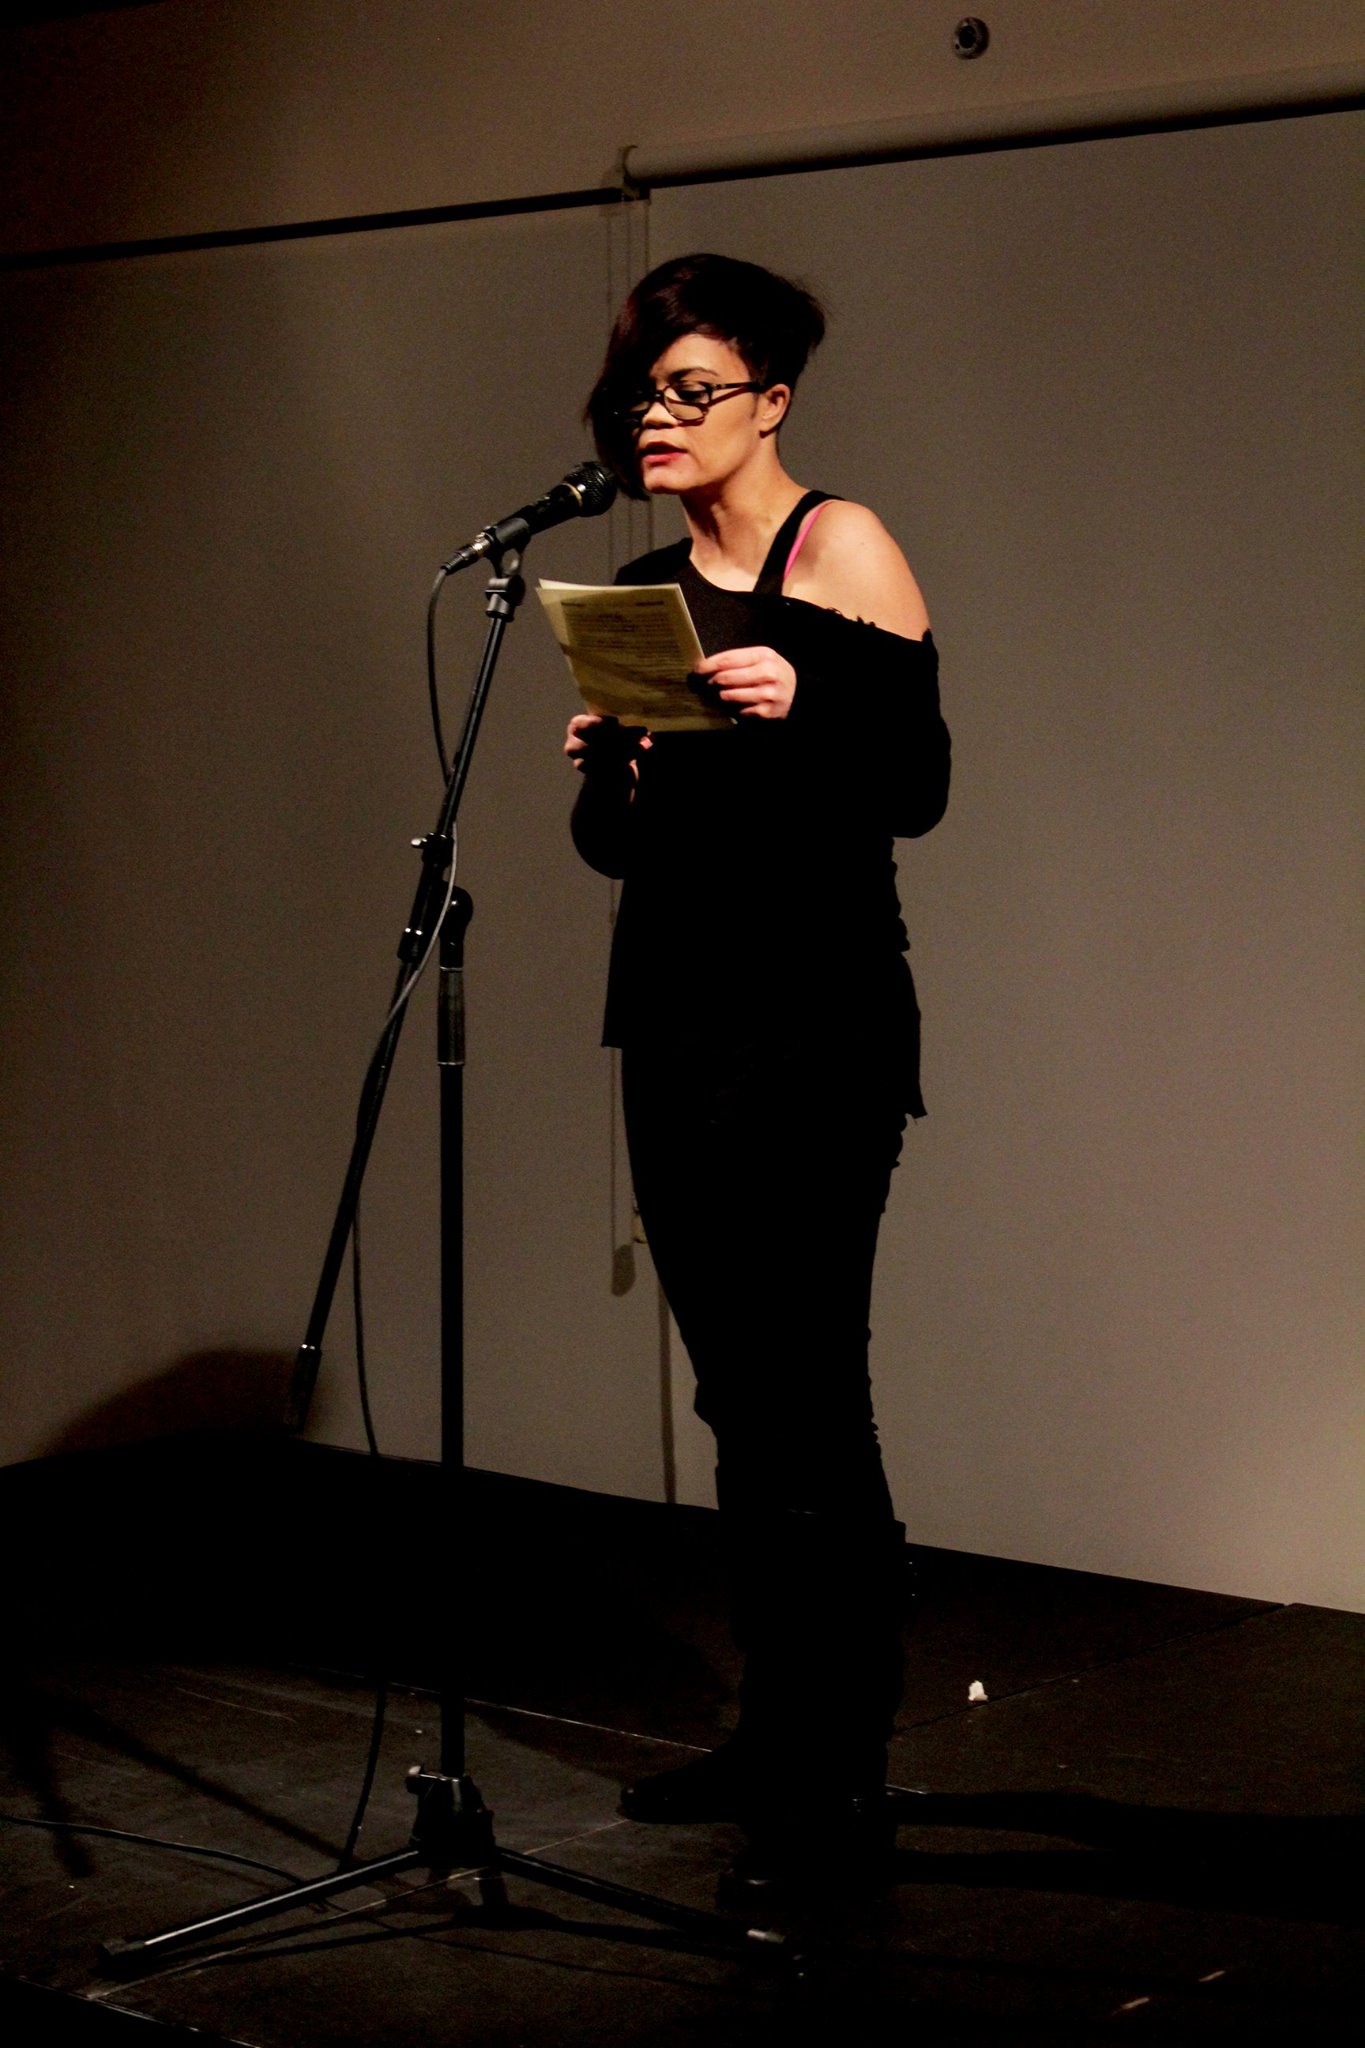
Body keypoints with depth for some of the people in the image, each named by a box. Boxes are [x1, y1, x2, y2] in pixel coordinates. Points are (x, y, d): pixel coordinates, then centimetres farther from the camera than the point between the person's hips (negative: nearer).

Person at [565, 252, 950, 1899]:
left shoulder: (839, 548, -3)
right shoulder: (646, 592, 15)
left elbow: (919, 785, -11)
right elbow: (615, 844, 16)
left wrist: (805, 702, -28)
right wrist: (603, 772, -5)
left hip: (814, 1021, -7)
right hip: (674, 1017, 7)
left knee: (803, 1392, -9)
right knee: (739, 1392, 10)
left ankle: (843, 1781, -5)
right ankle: (775, 1730, 20)